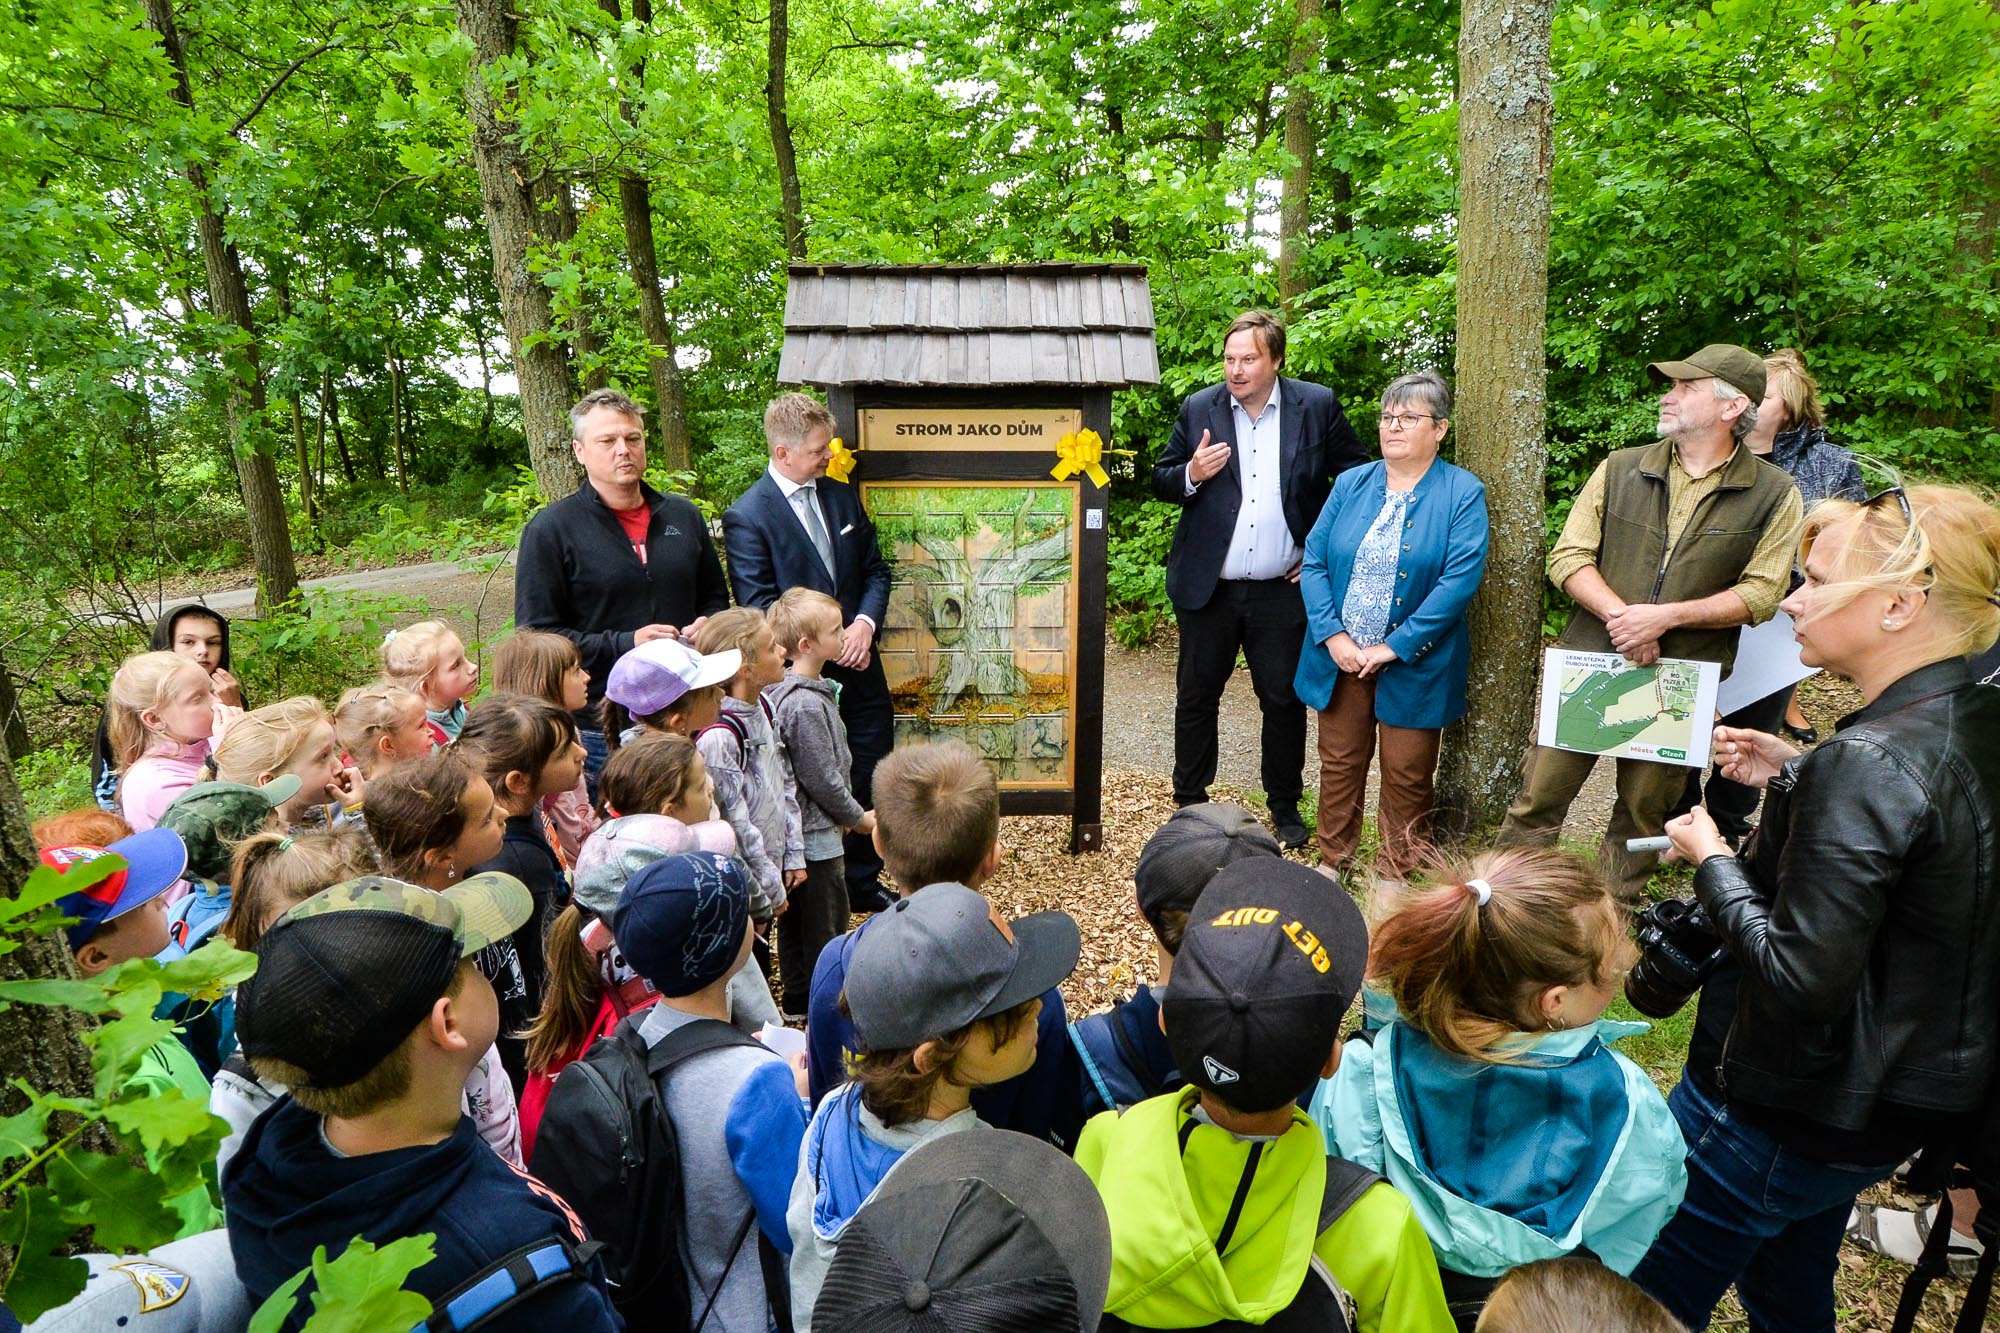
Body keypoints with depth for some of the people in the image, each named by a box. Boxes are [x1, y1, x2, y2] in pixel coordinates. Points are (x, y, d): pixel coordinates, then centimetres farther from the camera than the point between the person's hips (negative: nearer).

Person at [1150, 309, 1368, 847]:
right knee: (1196, 698, 9)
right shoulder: (1198, 409, 2)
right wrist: (1192, 474, -15)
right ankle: (1188, 803, 25)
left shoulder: (1317, 406, -2)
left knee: (1285, 700, 8)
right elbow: (1161, 482, 7)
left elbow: (1357, 477, 6)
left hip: (1282, 589, -1)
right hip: (1207, 586, 1)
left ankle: (1285, 808, 26)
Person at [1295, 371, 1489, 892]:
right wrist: (1331, 635, -12)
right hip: (1340, 656, 3)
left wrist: (1395, 647, -19)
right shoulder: (1350, 484, 6)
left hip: (1413, 664, -3)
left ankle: (1395, 875, 26)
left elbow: (1461, 578, -15)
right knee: (1339, 763, 13)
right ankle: (1333, 862, 30)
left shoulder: (1463, 494, -5)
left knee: (1407, 775, 8)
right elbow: (1313, 561, 1)